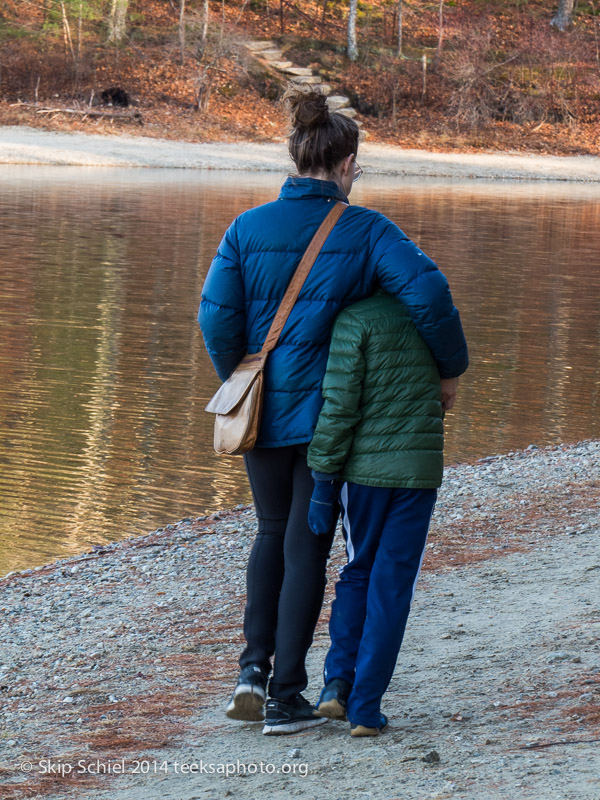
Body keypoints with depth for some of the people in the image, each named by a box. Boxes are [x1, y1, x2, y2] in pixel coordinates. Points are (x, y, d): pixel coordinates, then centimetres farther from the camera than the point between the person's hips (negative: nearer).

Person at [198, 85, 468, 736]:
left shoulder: (248, 227, -2)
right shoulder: (365, 230, -9)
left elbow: (217, 315, -7)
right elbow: (427, 291, -21)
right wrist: (450, 368, -7)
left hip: (261, 410, 3)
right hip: (327, 413, -3)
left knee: (272, 533, 22)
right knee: (306, 547, 6)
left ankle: (255, 668, 9)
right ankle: (286, 697, 6)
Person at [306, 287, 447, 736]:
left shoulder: (355, 319, -8)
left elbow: (340, 405, -12)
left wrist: (323, 480, -8)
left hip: (366, 465, -2)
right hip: (421, 467, 2)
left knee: (358, 572, 18)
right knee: (392, 586, 4)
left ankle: (338, 681, 6)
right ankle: (365, 708, 2)